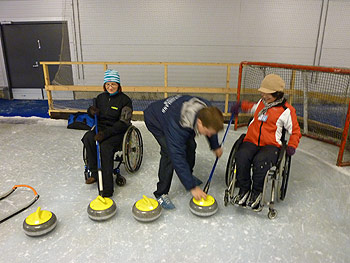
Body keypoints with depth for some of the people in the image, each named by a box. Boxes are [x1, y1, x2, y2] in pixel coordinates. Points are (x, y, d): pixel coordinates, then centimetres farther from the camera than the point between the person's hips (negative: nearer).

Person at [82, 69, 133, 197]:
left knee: (105, 146, -32)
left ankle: (107, 189, -28)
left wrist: (106, 133, -25)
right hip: (101, 127, 5)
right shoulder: (101, 97, 10)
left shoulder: (125, 100, -7)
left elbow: (123, 123, -14)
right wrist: (91, 110, -4)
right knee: (88, 138, -27)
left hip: (117, 131, -5)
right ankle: (94, 172, -16)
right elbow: (93, 113, 23)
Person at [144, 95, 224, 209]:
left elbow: (211, 126, -1)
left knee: (190, 145, 3)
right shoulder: (176, 127, -44)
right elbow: (178, 158, -39)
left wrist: (215, 146, 11)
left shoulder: (206, 109, -26)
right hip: (154, 120, -7)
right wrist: (192, 187, -33)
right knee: (170, 152, -22)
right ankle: (161, 194, -7)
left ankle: (188, 175, 31)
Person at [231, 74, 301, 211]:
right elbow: (253, 108, 43)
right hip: (251, 141, 4)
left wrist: (291, 146, -5)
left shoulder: (286, 110, 2)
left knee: (260, 161, -36)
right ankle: (244, 190, -13)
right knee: (241, 157, -29)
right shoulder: (262, 102, 17)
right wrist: (241, 105, 27)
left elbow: (295, 131, 10)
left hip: (270, 145, -4)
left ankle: (257, 193, -13)